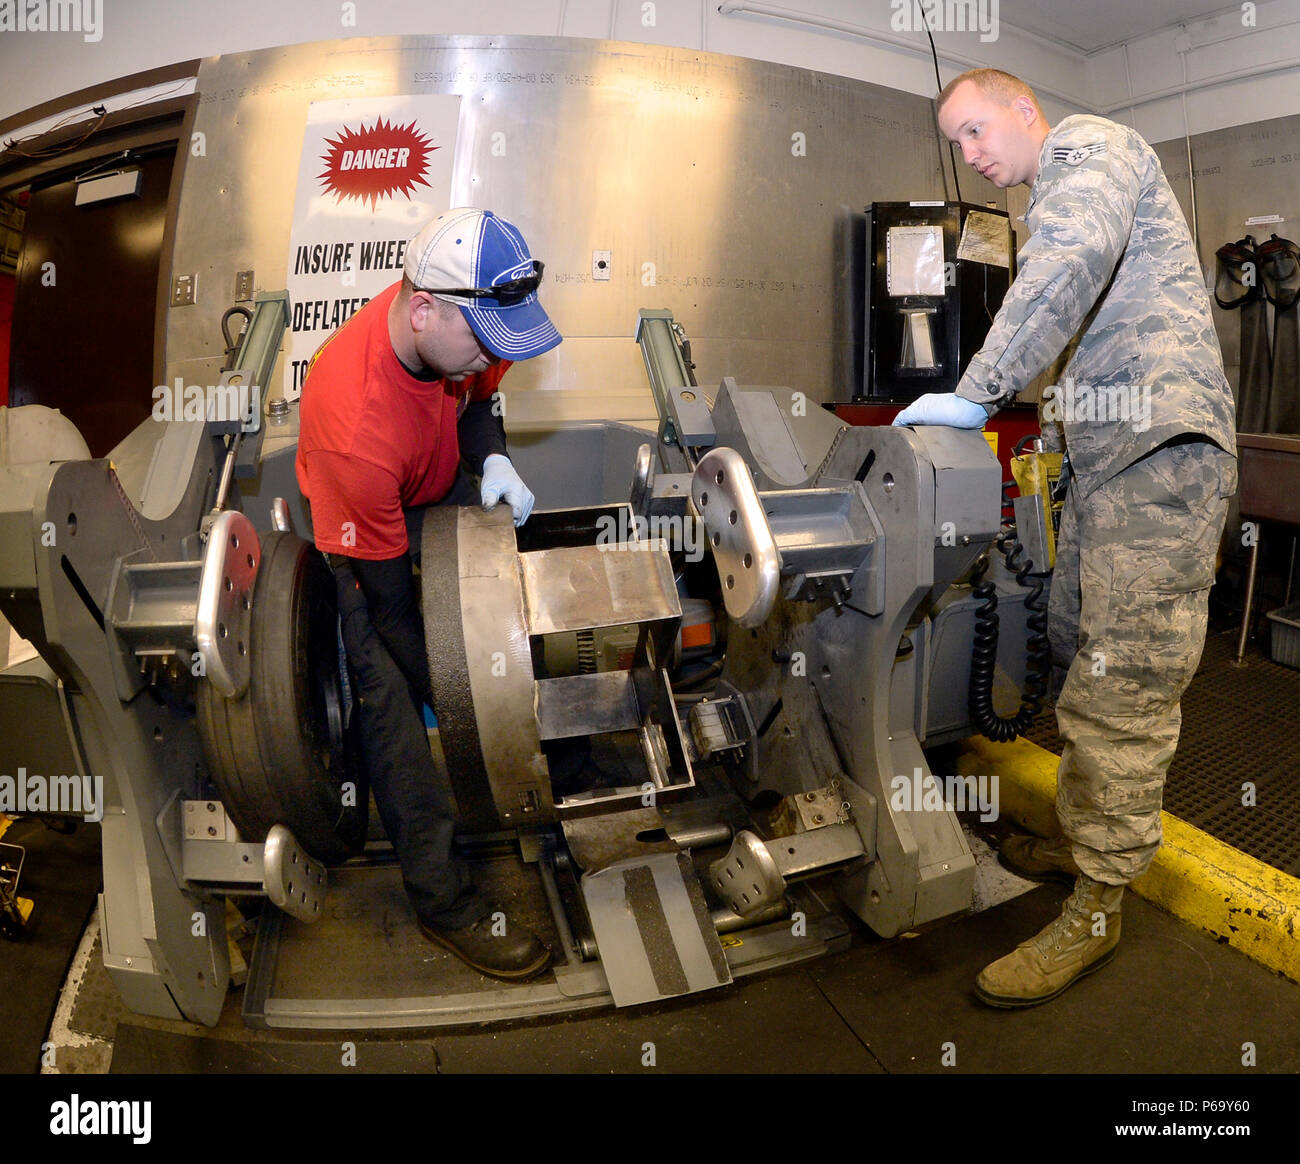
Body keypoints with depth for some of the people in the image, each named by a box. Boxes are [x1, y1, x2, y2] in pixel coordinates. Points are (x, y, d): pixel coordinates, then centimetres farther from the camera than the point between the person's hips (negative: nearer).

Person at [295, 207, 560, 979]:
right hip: (360, 533, -7)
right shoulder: (356, 421, -41)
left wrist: (493, 460, -19)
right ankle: (444, 901, -10)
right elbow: (389, 603, -31)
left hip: (445, 492, 7)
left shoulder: (458, 327, -22)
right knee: (387, 693, -15)